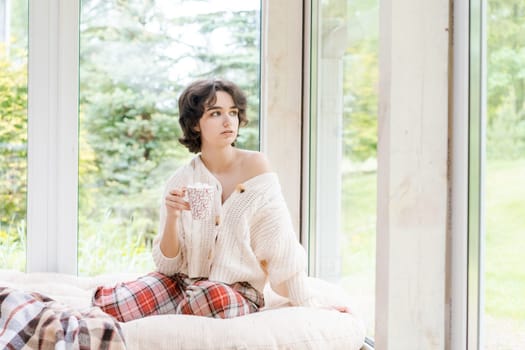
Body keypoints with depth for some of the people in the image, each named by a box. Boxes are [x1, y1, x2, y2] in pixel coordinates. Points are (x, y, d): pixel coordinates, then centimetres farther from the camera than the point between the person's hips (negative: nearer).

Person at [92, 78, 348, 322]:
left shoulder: (254, 165, -7)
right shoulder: (181, 181, 1)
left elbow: (281, 248, -9)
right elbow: (167, 265, -1)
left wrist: (309, 307, -15)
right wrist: (172, 217, -18)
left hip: (237, 298, -2)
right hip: (181, 285, 2)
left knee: (215, 294, -37)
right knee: (106, 301, -24)